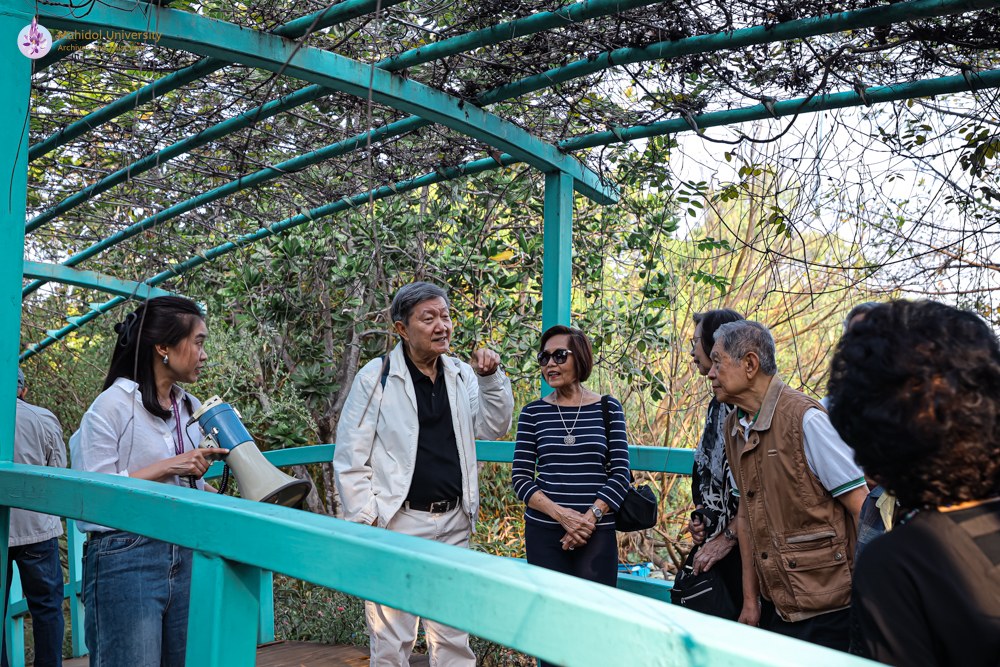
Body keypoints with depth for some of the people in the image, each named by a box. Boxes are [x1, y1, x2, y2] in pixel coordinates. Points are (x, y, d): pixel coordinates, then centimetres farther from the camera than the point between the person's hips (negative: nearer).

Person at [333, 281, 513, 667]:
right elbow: (350, 457, -6)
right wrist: (366, 521, -11)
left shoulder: (461, 375, 9)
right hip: (398, 523, -5)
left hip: (453, 524, 5)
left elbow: (494, 428, 12)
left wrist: (491, 378, -2)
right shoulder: (376, 377, -6)